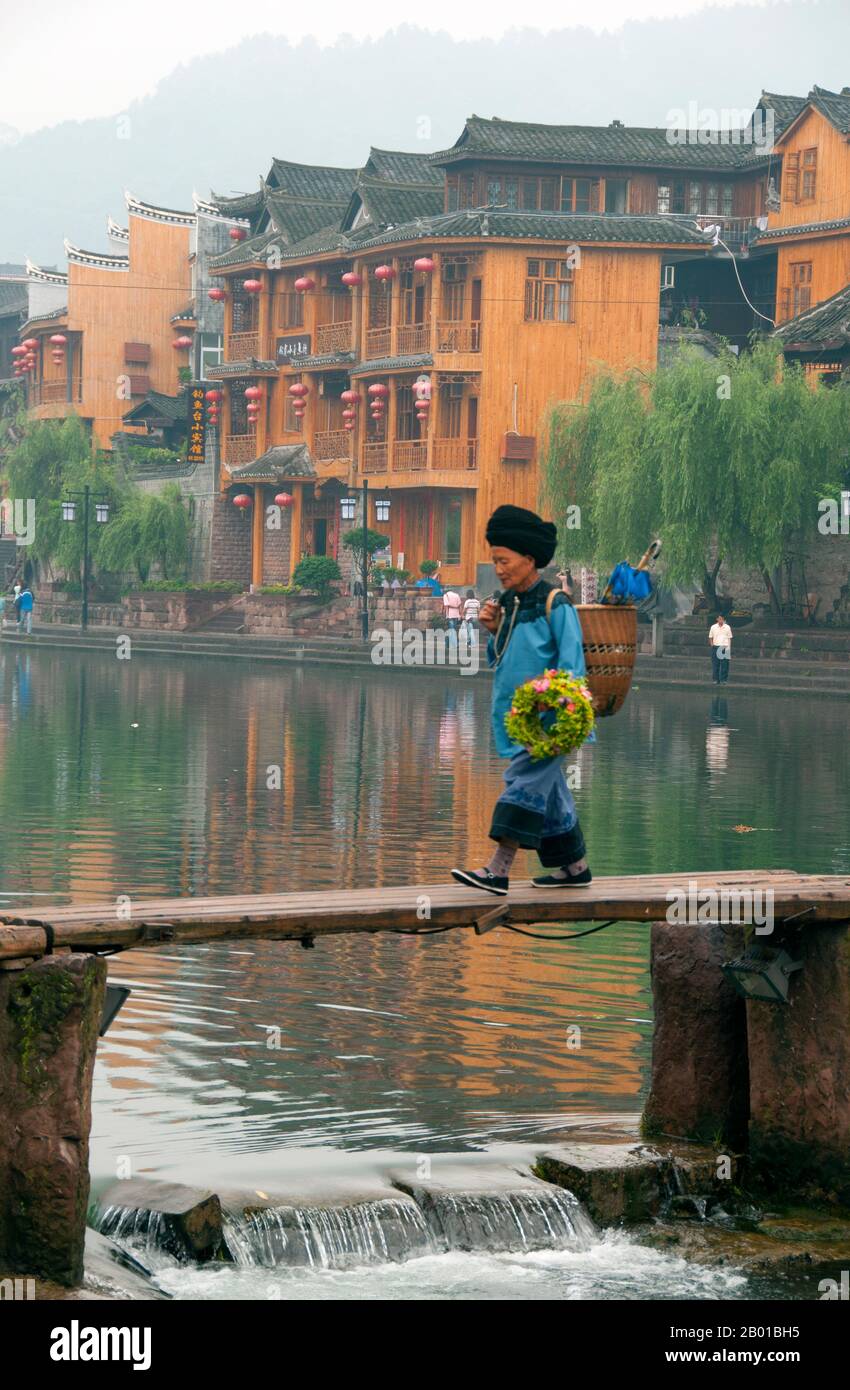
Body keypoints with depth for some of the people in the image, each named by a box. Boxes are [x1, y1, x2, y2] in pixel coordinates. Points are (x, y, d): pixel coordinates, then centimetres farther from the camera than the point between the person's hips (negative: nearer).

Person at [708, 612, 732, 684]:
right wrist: (712, 645, -4)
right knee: (715, 664, 0)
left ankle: (723, 679, 2)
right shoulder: (713, 627, 7)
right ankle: (716, 679, 6)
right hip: (716, 647, 1)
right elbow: (710, 638, 12)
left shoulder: (727, 627, 6)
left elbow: (729, 638, 8)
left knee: (724, 665, -3)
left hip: (725, 647, -1)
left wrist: (729, 649, 1)